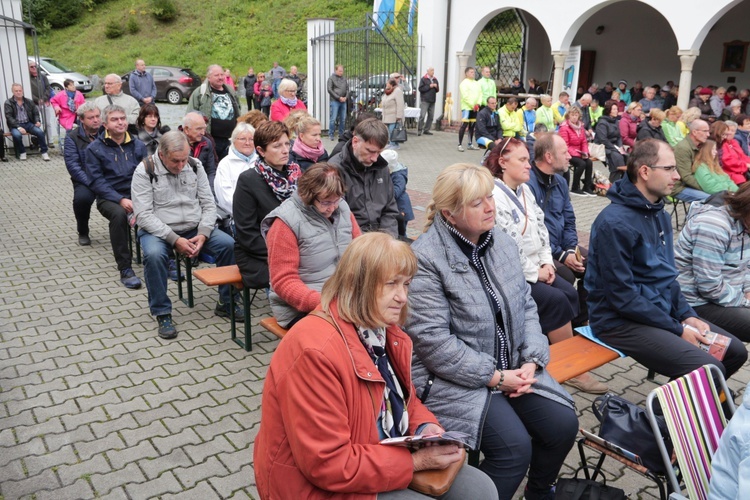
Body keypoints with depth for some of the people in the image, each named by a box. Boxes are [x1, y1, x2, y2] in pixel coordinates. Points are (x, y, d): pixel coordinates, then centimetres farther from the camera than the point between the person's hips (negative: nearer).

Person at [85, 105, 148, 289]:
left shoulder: (138, 145, 13)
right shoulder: (95, 148, 5)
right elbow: (97, 181, -4)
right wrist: (120, 200, -19)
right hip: (109, 197, -2)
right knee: (119, 214, -37)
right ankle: (125, 269, -26)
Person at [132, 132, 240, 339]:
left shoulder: (194, 166, 3)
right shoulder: (145, 171, -9)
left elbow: (208, 204, 4)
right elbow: (143, 215, -15)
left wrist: (203, 234, -13)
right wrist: (174, 240, -23)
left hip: (195, 228, 3)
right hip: (159, 231, -3)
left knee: (229, 244, -19)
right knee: (154, 254, -36)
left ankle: (226, 303, -1)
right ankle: (162, 314, -16)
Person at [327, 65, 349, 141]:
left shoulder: (344, 79, 16)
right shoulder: (331, 78, 1)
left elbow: (347, 89, 19)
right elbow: (329, 89, -6)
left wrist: (346, 97, -1)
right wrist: (339, 97, -11)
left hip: (343, 101, 5)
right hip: (335, 101, -5)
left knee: (343, 119, 5)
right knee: (333, 118, -7)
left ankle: (341, 134, 13)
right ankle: (330, 134, -2)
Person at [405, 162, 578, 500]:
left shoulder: (502, 242, 4)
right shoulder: (425, 257, -19)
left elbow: (526, 305, 10)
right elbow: (432, 340, -22)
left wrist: (531, 360, -6)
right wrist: (494, 376, -17)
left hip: (513, 368, 7)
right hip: (456, 379, -7)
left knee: (564, 424, -4)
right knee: (515, 447, -21)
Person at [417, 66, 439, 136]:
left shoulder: (435, 80, 15)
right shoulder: (423, 79, -1)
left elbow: (437, 90, 18)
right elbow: (420, 89, -10)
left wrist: (436, 87, -4)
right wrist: (429, 86, -13)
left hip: (432, 101, 6)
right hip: (425, 101, -6)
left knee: (431, 116, 5)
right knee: (422, 116, -11)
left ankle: (426, 130, 12)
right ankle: (419, 130, -4)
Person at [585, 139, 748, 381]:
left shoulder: (659, 214, 8)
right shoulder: (615, 222, -22)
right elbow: (622, 296, -21)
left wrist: (687, 315, 3)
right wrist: (677, 330, -14)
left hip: (662, 310, 10)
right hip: (621, 321, -9)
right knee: (710, 371, -20)